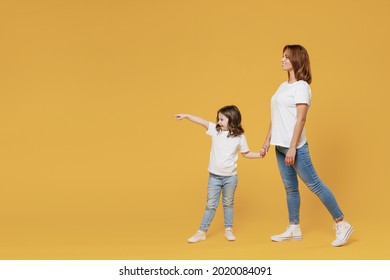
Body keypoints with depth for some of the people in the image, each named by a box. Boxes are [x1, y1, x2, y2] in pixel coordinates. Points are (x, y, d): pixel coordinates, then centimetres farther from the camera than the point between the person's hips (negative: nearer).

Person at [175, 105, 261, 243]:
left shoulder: (239, 137, -4)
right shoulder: (215, 130, -1)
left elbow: (246, 153, 7)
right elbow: (202, 121, -7)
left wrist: (259, 154, -6)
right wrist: (186, 116, -13)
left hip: (230, 176, -1)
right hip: (214, 176, 1)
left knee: (228, 204, 13)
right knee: (210, 204, 5)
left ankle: (228, 230, 26)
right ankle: (201, 232, 9)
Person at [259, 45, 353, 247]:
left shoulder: (301, 86, -10)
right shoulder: (283, 86, 14)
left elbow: (301, 118, -17)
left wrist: (292, 147, -21)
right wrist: (267, 141, 16)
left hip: (295, 146, -8)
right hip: (280, 146, 8)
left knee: (314, 184, -5)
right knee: (290, 187, 12)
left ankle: (341, 224, 3)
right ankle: (294, 229, 19)